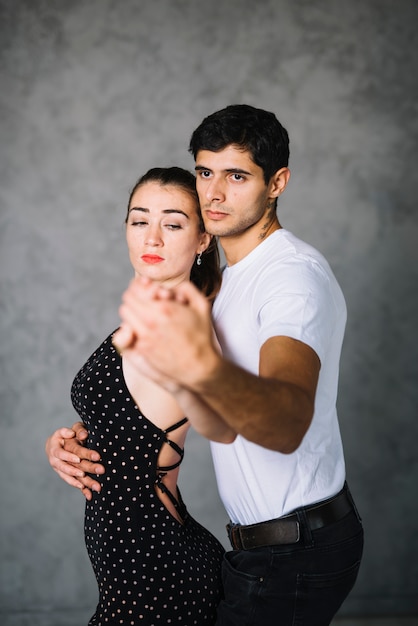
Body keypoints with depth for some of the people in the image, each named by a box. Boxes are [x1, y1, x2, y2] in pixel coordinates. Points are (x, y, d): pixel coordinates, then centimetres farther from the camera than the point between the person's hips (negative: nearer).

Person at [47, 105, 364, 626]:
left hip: (295, 556, -9)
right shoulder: (230, 278, 12)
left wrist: (203, 367, -65)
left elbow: (288, 423, -43)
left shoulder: (298, 275, -22)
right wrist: (80, 437, -4)